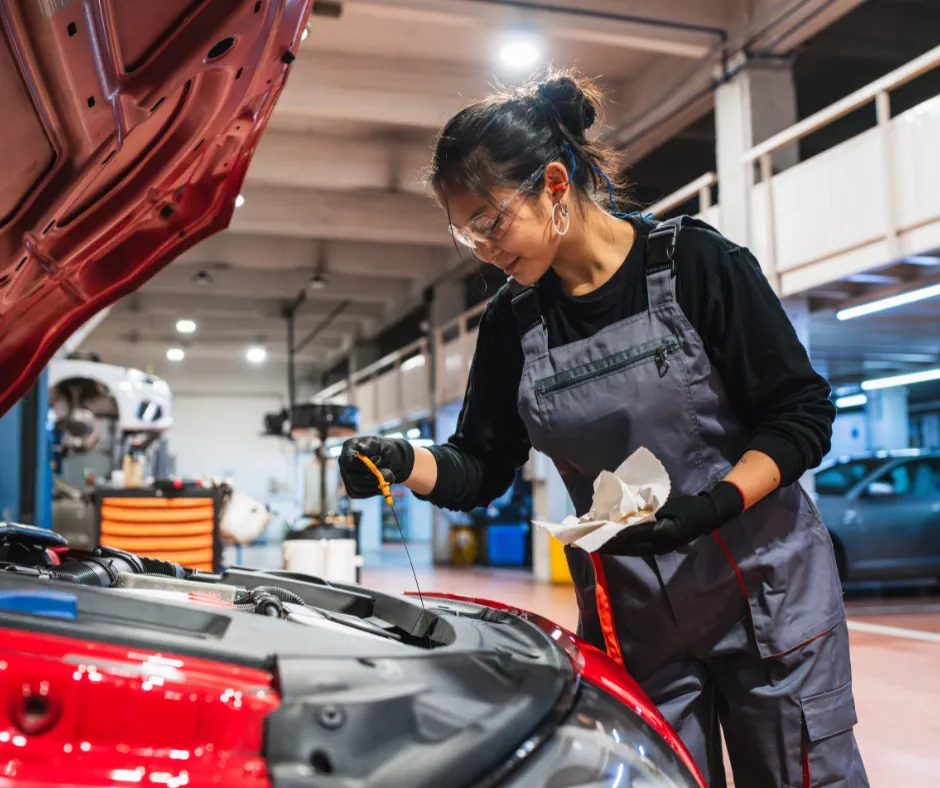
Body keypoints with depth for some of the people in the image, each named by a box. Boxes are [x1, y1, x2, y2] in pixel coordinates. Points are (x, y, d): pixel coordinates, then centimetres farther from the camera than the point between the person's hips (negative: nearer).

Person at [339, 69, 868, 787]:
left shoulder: (694, 261, -10)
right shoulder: (513, 322, 2)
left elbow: (803, 412, -9)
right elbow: (480, 469, 7)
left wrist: (712, 506, -23)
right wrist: (406, 463, -14)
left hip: (766, 586, -2)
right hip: (630, 613, 3)